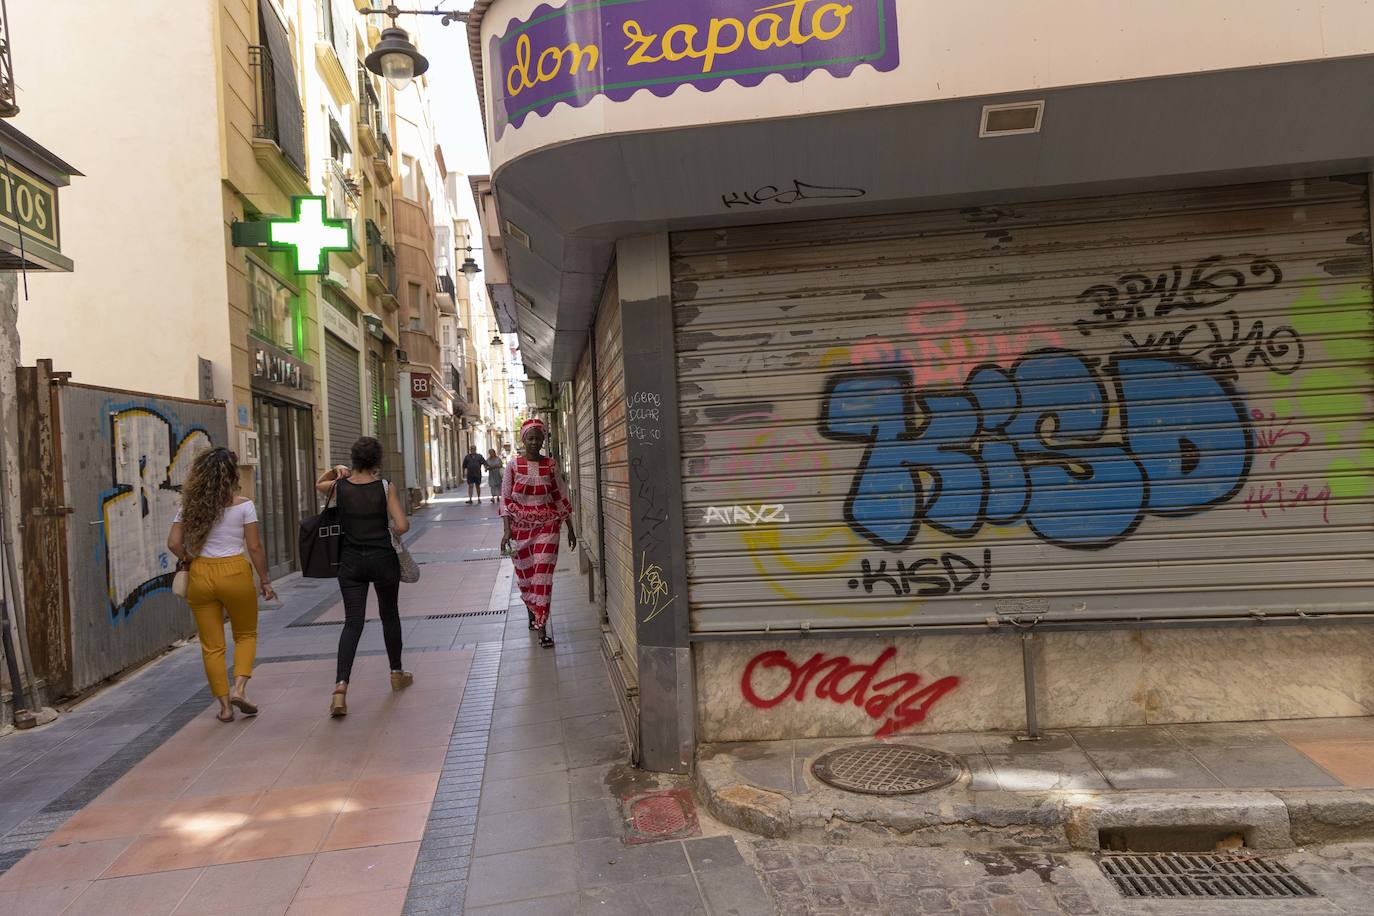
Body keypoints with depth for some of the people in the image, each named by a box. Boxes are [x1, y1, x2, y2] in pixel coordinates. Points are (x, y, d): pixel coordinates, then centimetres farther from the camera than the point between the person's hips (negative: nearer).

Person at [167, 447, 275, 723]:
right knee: (246, 635, 17)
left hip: (201, 574, 3)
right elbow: (255, 548, -6)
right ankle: (239, 688, -1)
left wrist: (190, 560, 16)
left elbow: (174, 544, -1)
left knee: (211, 645, 11)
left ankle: (225, 704, 14)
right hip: (235, 572, -2)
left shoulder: (189, 506, 3)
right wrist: (265, 581, 2)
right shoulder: (243, 505, -6)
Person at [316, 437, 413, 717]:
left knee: (353, 621, 1)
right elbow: (402, 526, -15)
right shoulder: (385, 488, -10)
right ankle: (397, 673, 31)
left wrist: (335, 471, 7)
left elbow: (318, 484, 23)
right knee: (389, 615, 17)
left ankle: (341, 686, -14)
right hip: (382, 559, -1)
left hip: (351, 562, 2)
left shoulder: (339, 487, -2)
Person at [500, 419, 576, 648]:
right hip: (520, 526, 0)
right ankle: (532, 613, 37)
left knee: (543, 575, -7)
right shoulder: (513, 465, -3)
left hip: (547, 526, 0)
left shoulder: (550, 465, 2)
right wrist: (507, 531, -12)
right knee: (524, 575, 11)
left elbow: (559, 497, 8)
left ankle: (542, 629, -6)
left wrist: (570, 528, 9)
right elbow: (506, 499, -4)